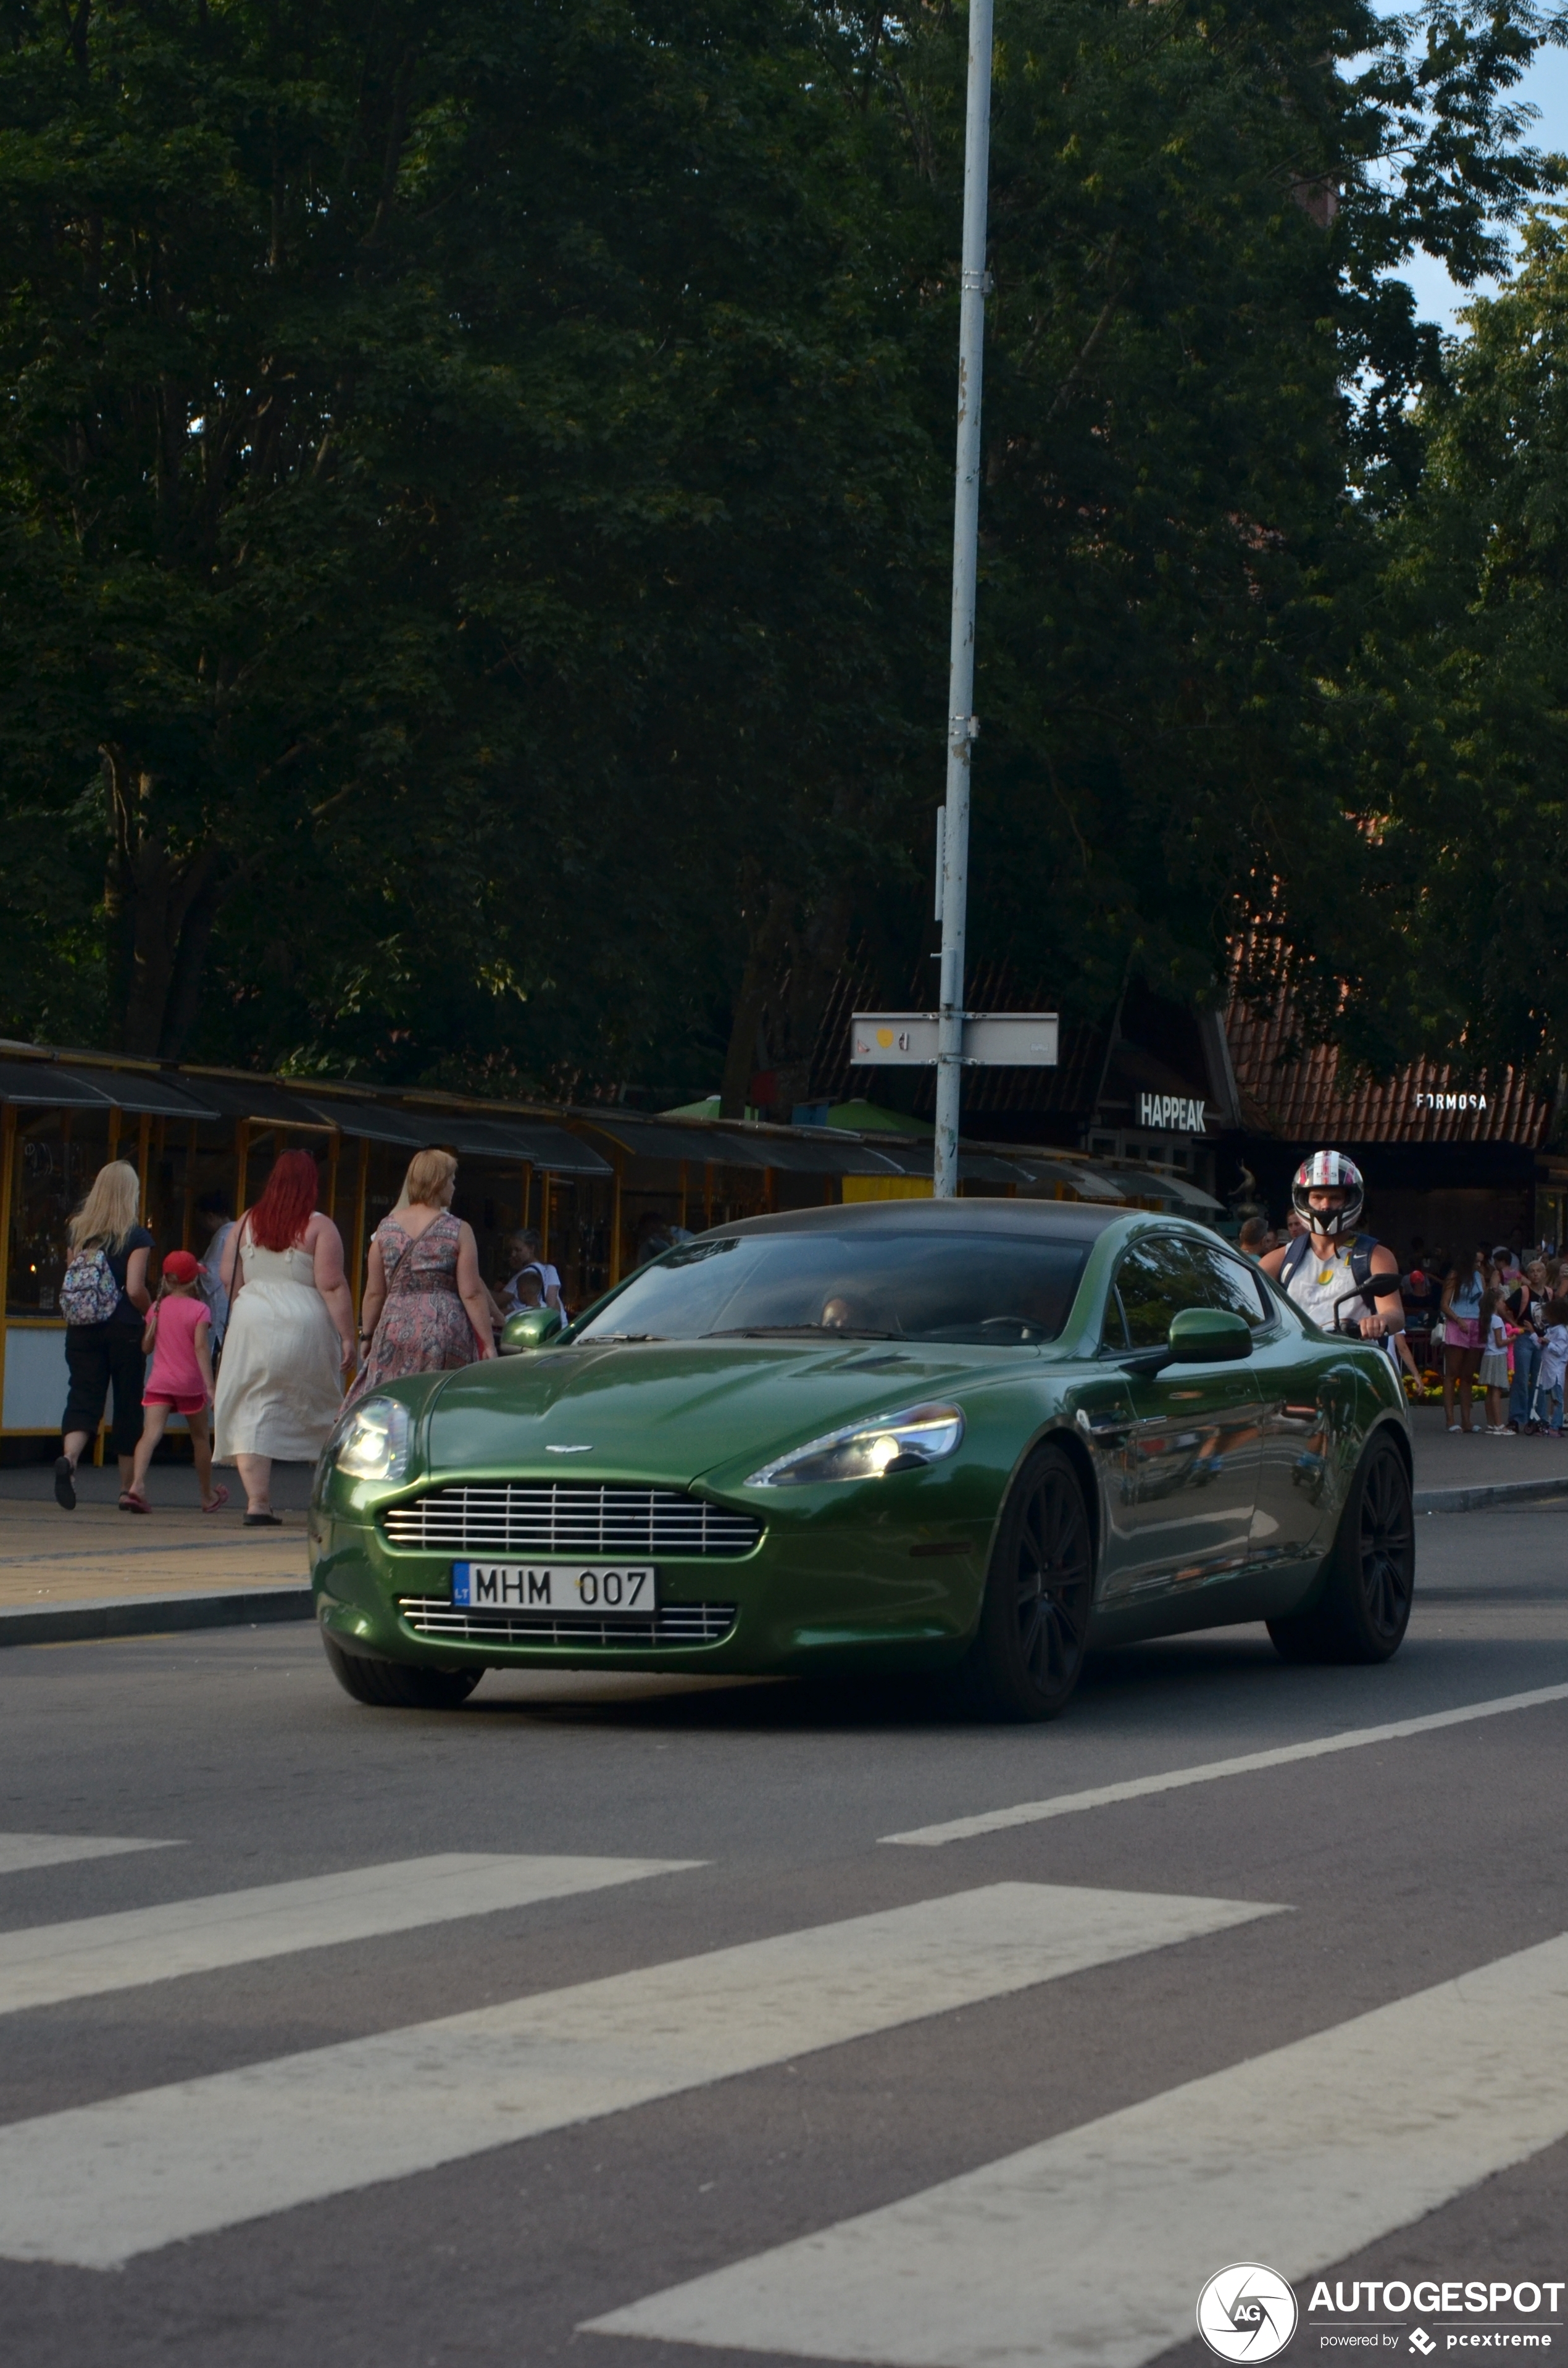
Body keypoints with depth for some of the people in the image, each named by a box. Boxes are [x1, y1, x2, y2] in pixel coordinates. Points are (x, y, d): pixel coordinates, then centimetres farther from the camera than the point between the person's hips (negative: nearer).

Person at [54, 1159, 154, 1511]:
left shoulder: (77, 1230, 4)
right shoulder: (136, 1237, -9)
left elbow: (70, 1280, 7)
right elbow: (135, 1290, -16)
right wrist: (153, 1312, 2)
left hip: (81, 1329, 3)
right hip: (124, 1330, -3)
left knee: (83, 1398, 0)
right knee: (128, 1404, 9)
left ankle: (68, 1458, -30)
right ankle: (129, 1488, 16)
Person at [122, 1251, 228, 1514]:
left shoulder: (158, 1308, 8)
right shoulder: (199, 1310, -5)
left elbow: (146, 1347, 11)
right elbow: (201, 1347, -14)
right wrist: (210, 1386, -17)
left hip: (159, 1382, 2)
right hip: (190, 1383, -2)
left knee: (151, 1433, -13)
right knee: (200, 1437, 16)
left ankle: (137, 1484, -37)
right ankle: (208, 1496, 29)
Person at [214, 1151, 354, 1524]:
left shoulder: (246, 1222, 7)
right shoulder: (319, 1227, -5)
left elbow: (228, 1279, 9)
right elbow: (332, 1286, -11)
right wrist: (347, 1336, -8)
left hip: (251, 1323, 2)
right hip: (304, 1326, -2)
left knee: (251, 1413, 1)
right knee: (317, 1410, 11)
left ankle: (257, 1501, -9)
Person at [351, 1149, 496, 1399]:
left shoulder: (386, 1228, 7)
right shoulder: (458, 1231, -2)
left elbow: (374, 1292, 10)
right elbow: (471, 1293, -4)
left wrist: (366, 1336, 21)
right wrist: (488, 1344, 1)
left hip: (395, 1330, 3)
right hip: (445, 1330, -3)